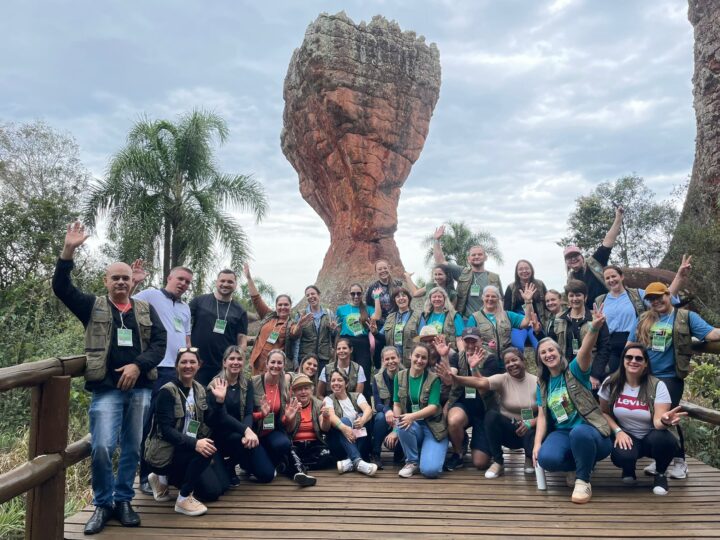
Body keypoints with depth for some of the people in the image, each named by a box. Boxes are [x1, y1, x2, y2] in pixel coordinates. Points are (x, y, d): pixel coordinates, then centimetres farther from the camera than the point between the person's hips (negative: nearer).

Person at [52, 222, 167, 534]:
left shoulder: (146, 310, 13)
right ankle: (102, 504, 9)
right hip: (106, 388, -2)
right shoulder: (93, 307, 10)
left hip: (140, 388, 2)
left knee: (133, 448, 7)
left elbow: (160, 342, 5)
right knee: (102, 447, -11)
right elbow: (61, 287, -2)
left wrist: (138, 365, -11)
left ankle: (123, 501, 22)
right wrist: (68, 250, -14)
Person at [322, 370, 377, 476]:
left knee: (362, 416, -23)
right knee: (345, 420, -28)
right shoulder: (329, 399, 5)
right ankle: (357, 462, -46)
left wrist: (362, 420, -37)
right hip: (339, 443, -1)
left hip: (361, 441, 1)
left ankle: (350, 462, -34)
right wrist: (343, 427, -39)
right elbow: (331, 416, -17)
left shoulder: (357, 396, 8)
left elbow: (368, 410, -13)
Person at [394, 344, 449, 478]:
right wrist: (398, 425, -19)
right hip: (413, 426, 3)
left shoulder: (433, 379, -8)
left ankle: (427, 452, 14)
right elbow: (397, 404, 0)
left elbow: (433, 407, -16)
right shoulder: (400, 377, 1)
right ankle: (412, 461, -8)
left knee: (430, 470, -23)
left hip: (432, 426, -3)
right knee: (403, 427, -35)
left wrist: (413, 416, -32)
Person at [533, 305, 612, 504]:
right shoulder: (543, 384, 10)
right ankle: (577, 466, 7)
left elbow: (585, 351, -25)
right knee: (546, 458, -30)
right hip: (561, 433, 4)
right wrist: (537, 443, -9)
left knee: (579, 432, -41)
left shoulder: (574, 371, -3)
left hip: (588, 430, -4)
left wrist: (594, 328, -47)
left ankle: (583, 480, -13)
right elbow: (542, 416, 7)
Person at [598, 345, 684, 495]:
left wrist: (665, 420, -45)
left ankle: (660, 474, 0)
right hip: (626, 437, 0)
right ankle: (629, 469, 8)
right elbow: (604, 412, 2)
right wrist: (618, 431, -14)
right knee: (622, 457, -35)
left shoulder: (657, 385, -13)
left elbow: (658, 421, -21)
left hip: (652, 437, 0)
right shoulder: (611, 383, -8)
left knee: (663, 439, -37)